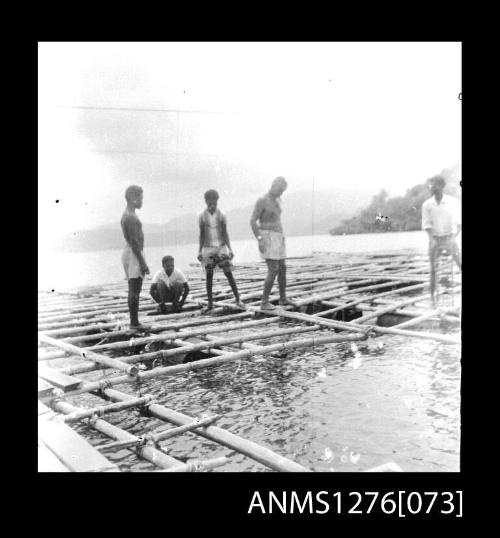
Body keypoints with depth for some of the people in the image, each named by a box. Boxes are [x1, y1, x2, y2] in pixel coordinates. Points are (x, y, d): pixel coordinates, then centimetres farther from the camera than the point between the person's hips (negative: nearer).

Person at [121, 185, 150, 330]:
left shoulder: (127, 215, 16)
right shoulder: (131, 217, -16)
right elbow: (134, 241, -20)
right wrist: (143, 262, -19)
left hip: (132, 254, 10)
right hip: (134, 255, -10)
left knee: (135, 290, 11)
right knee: (134, 291, -7)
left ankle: (134, 322, 14)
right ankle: (134, 322, -3)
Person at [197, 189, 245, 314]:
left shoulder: (222, 216, -4)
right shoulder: (202, 217, -3)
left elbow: (225, 233, -1)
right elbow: (201, 235, 3)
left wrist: (230, 249, -7)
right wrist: (200, 251, -1)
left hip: (221, 247, 0)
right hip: (208, 249, 0)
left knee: (229, 273, -5)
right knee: (209, 276, -2)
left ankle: (238, 299, 5)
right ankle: (210, 304, 4)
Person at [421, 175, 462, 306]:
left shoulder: (453, 202, -7)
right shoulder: (427, 205, -4)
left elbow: (459, 223, -5)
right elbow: (427, 226, -1)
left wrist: (454, 237, -21)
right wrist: (432, 239, -17)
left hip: (449, 238, 0)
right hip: (435, 239, 1)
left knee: (460, 265, -10)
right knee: (433, 269, 0)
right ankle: (433, 298, 7)